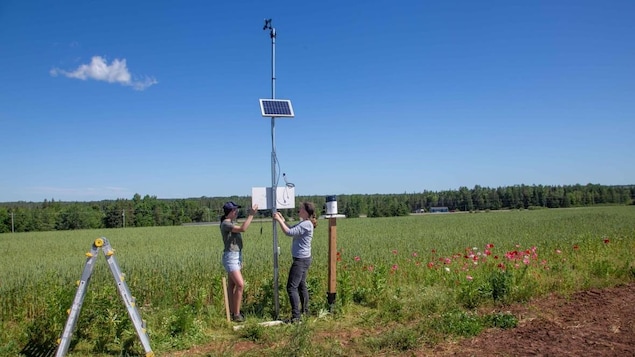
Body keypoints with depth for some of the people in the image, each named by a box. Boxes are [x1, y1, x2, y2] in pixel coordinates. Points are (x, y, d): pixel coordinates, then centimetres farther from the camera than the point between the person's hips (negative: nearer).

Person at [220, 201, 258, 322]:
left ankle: (232, 312, 17)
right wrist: (251, 215, -24)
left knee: (232, 285, 11)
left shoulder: (231, 223, 14)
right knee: (240, 284, -13)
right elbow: (243, 229, -28)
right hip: (230, 257, -9)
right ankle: (236, 314, -6)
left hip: (237, 256, 9)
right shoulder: (225, 224, -15)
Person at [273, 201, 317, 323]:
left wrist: (279, 220, -17)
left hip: (301, 260, -11)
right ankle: (305, 311, 31)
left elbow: (289, 232, -25)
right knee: (301, 285, 19)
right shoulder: (304, 223, 12)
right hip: (303, 259, 11)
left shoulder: (306, 224, -19)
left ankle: (296, 316, -9)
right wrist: (282, 220, 4)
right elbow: (291, 230, 14)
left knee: (291, 287, -10)